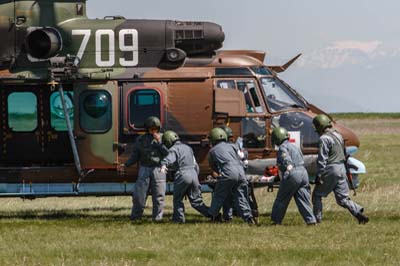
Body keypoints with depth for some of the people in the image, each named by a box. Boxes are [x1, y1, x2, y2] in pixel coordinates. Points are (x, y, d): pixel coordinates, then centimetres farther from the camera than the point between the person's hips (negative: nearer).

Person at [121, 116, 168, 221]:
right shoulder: (141, 140, 7)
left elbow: (168, 153, -7)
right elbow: (135, 155, 10)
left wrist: (159, 142, -14)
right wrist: (126, 164, -3)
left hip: (158, 169, -1)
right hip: (144, 169, 1)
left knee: (158, 195, -1)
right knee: (139, 194, -4)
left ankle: (157, 217, 7)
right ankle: (135, 216, 7)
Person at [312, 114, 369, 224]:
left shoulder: (324, 138, -13)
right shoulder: (338, 135, 14)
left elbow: (322, 159, -18)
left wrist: (319, 175, -17)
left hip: (330, 170, -8)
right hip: (342, 168, 8)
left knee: (317, 195, 8)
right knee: (342, 198, 8)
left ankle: (317, 219, 7)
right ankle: (358, 212, -10)